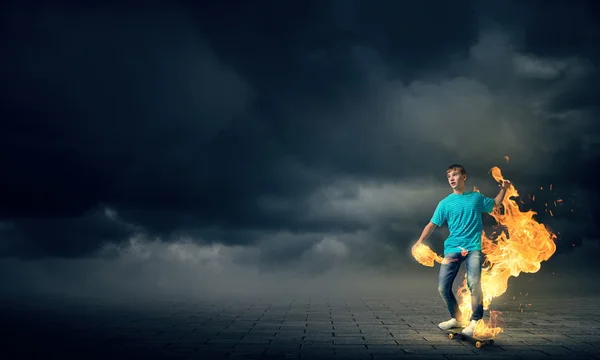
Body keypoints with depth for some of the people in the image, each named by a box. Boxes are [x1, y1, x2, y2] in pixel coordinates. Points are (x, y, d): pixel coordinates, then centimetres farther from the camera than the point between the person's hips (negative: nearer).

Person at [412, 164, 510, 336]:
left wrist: (503, 189, 12)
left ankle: (475, 321, -6)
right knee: (443, 287, -3)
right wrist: (420, 241, -10)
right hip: (452, 249, 2)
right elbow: (432, 224, 4)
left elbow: (495, 204, 28)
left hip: (473, 248, -2)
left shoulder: (476, 197, 11)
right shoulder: (445, 203, 8)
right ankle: (457, 318, 17)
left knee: (474, 284, -21)